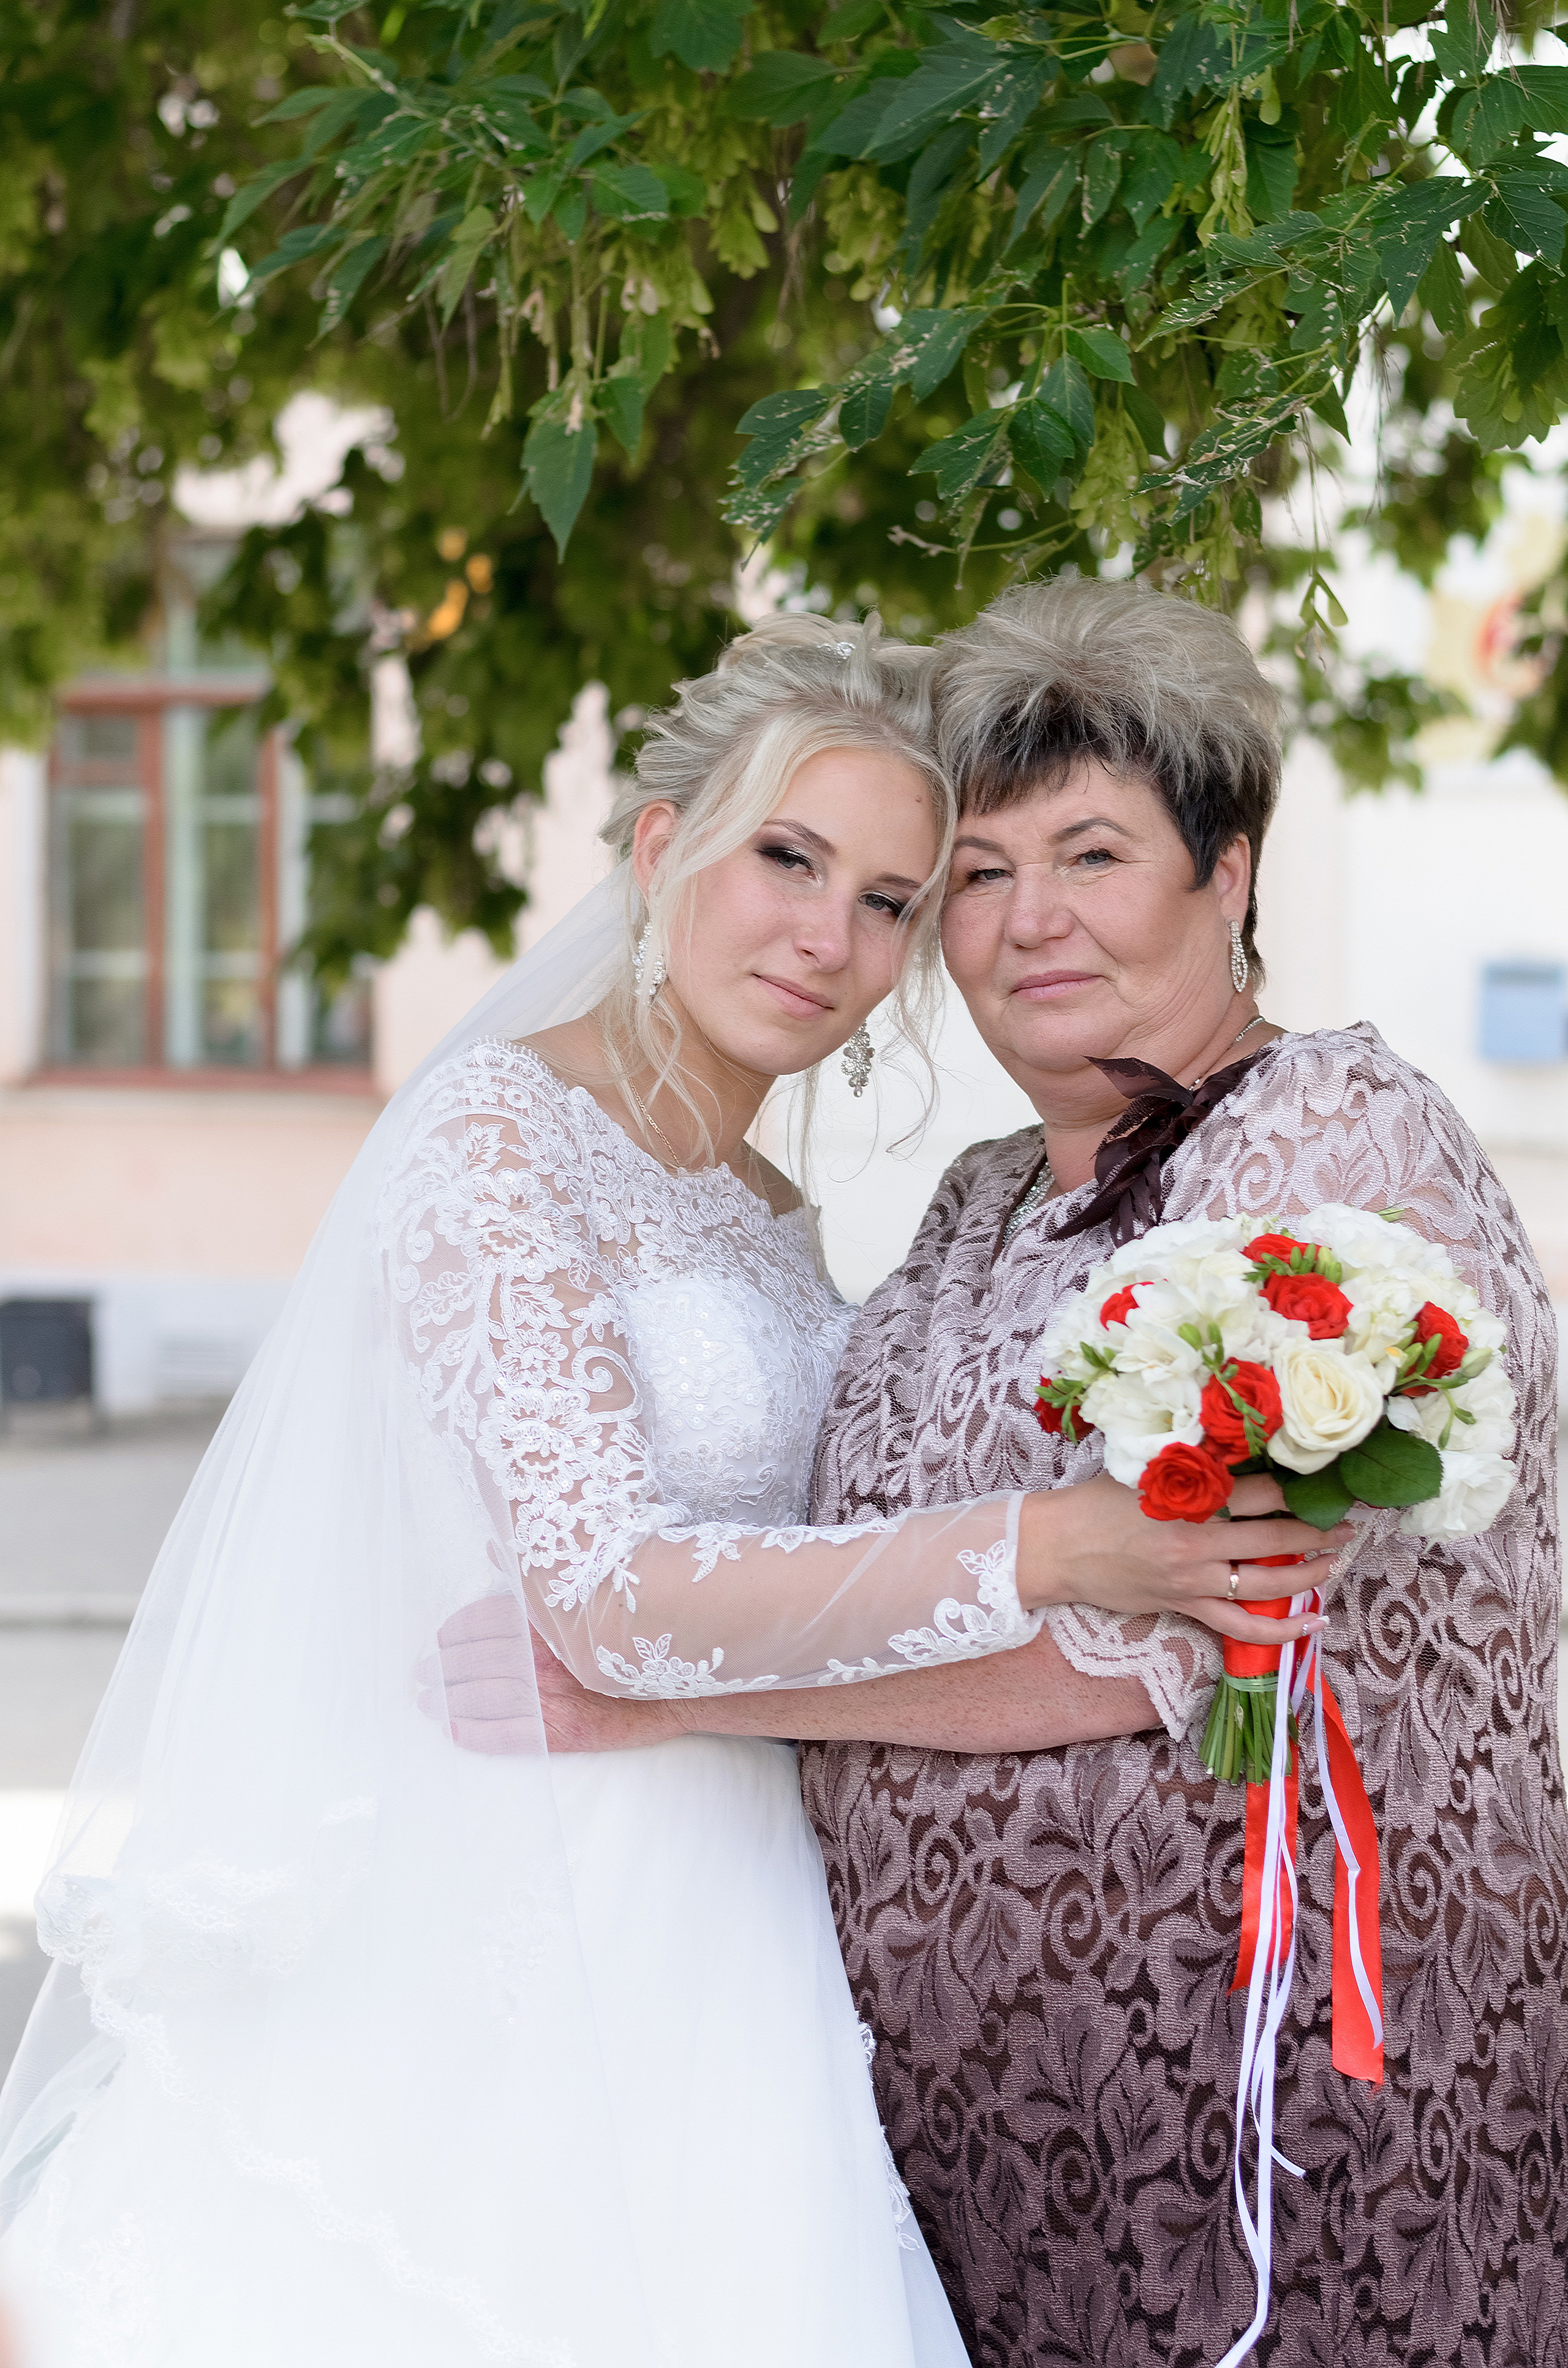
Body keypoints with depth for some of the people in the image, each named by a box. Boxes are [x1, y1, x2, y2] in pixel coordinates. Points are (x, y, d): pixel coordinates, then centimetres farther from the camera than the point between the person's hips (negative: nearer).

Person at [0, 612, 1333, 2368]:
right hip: (526, 1944, -8)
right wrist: (1050, 1549, -23)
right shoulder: (501, 1138, -12)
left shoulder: (765, 1215, 14)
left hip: (715, 1947, 8)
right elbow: (608, 1593, -22)